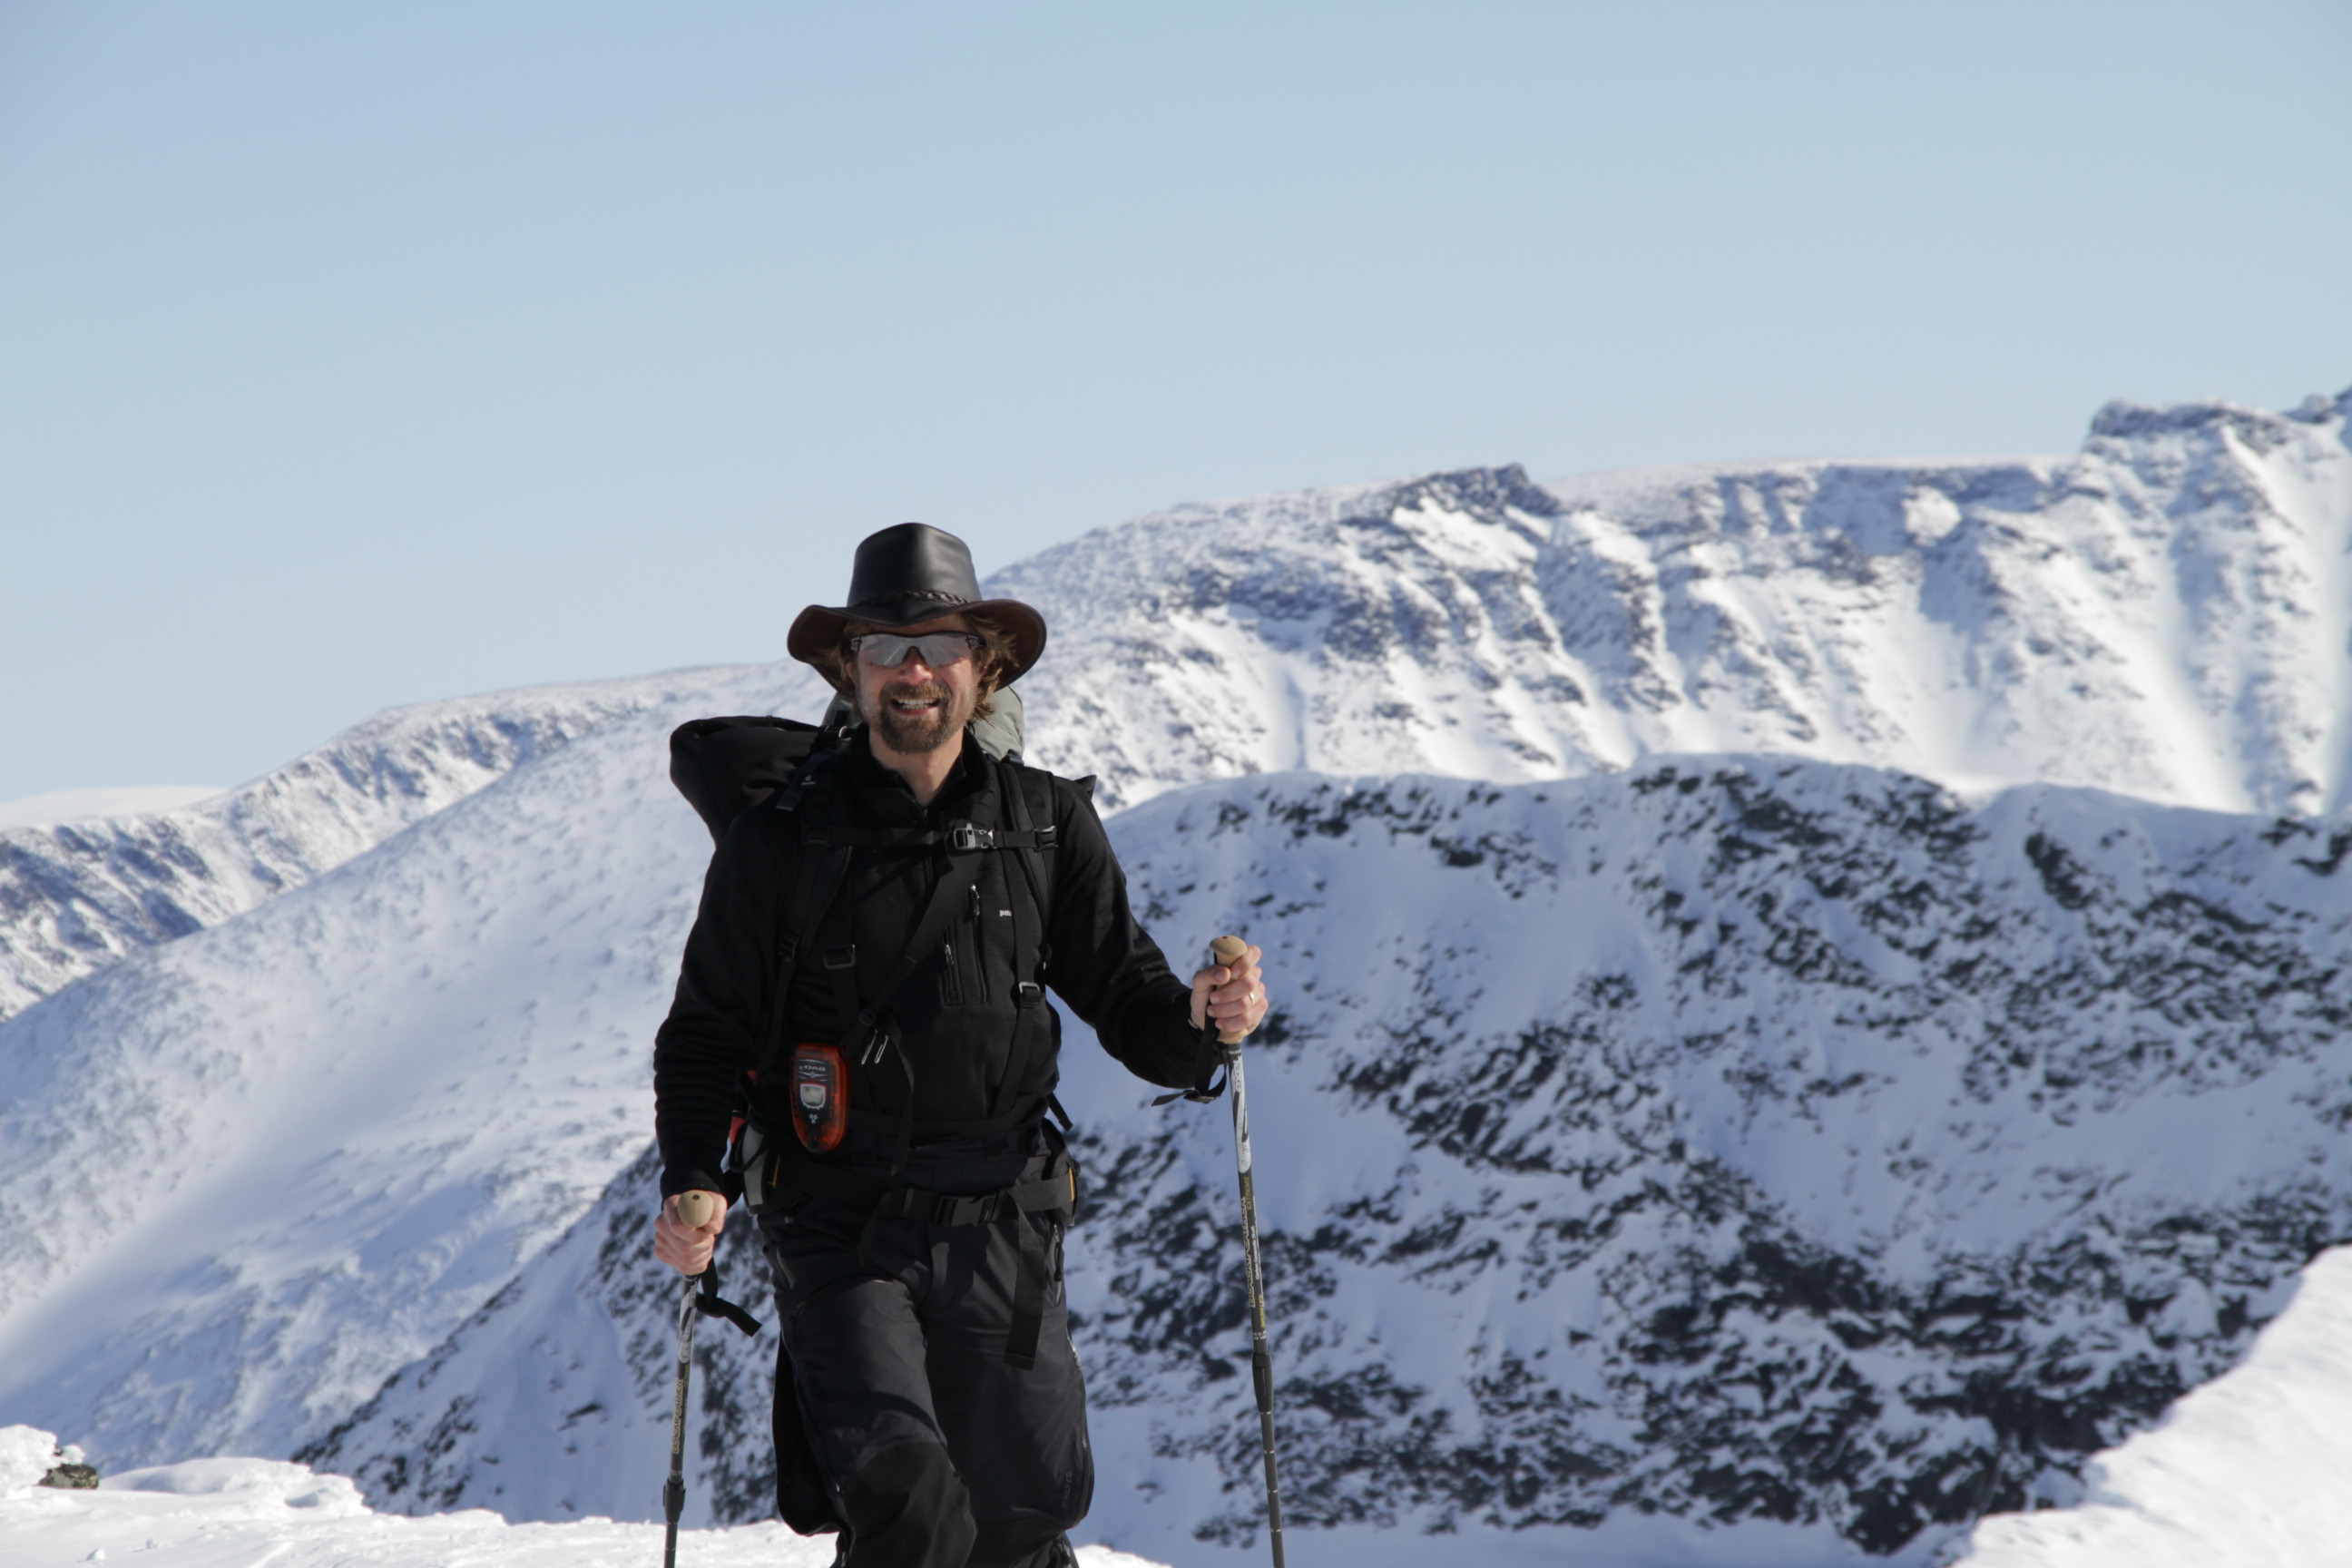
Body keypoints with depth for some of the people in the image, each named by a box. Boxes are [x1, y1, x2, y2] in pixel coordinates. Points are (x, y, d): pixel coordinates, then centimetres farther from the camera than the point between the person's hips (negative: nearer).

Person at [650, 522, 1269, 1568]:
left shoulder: (1049, 826, 4)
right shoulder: (780, 843, -2)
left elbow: (1120, 993, 7)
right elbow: (706, 1036, 1)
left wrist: (1199, 1017, -17)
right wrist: (691, 1184, -16)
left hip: (1000, 1227, 3)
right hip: (841, 1231, -3)